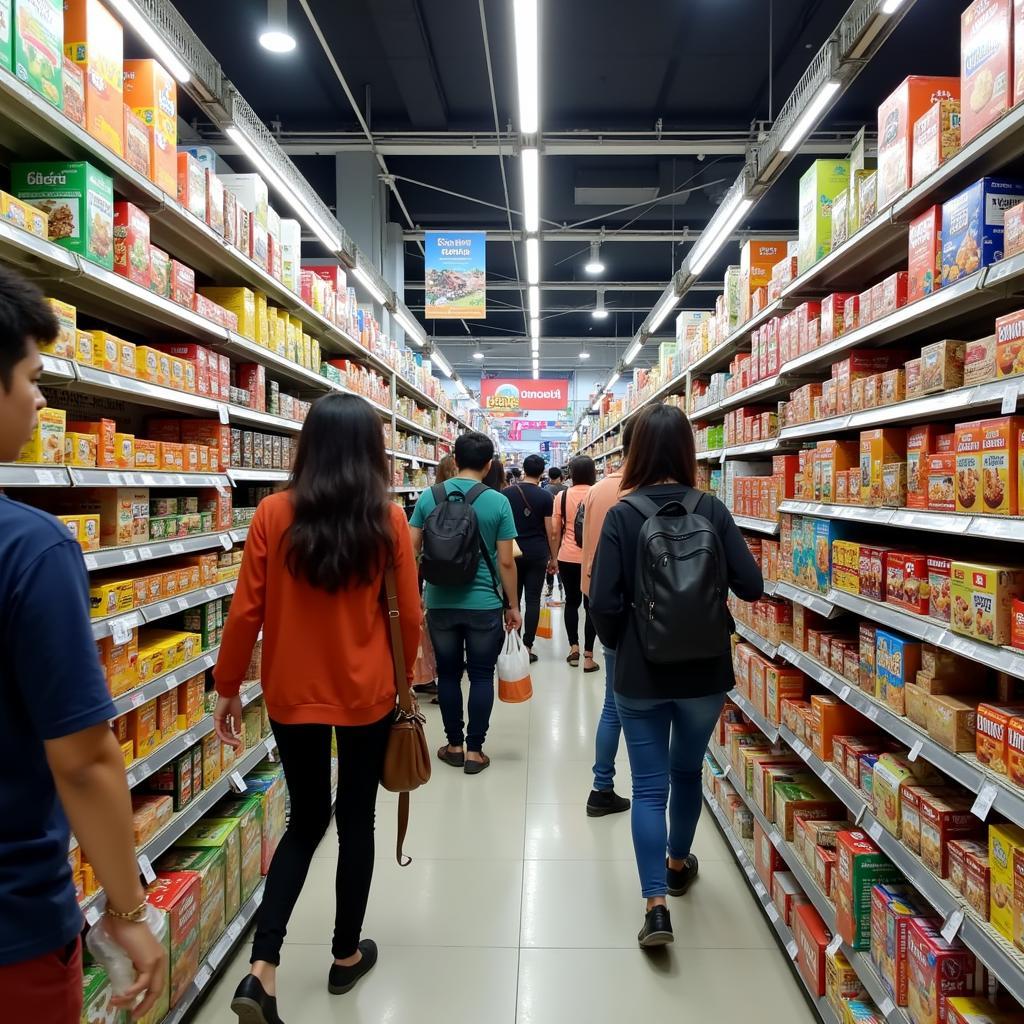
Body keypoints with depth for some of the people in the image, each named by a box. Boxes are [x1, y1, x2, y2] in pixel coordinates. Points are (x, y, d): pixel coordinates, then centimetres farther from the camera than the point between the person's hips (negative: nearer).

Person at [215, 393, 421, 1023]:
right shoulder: (390, 520, -10)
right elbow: (409, 614, -5)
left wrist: (228, 686, 6)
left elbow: (247, 611, -6)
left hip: (293, 693, 1)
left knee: (307, 819, 20)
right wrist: (404, 677, 12)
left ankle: (263, 969, 13)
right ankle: (347, 955, 34)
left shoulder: (274, 514, -10)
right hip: (366, 692, -1)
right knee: (357, 819, 17)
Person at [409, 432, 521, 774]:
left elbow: (411, 548, 1)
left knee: (448, 674, 14)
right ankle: (474, 750, 17)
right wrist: (513, 606, 3)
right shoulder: (498, 502, -9)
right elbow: (506, 562, -9)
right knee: (481, 676, 10)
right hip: (484, 605, -2)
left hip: (440, 604, 2)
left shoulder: (429, 496, -3)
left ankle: (454, 745, 25)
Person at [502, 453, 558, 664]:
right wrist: (553, 557, 6)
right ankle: (527, 647, 4)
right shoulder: (545, 497, -5)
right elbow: (551, 532, -5)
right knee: (533, 600, 3)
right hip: (537, 554, -2)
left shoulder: (507, 493, 0)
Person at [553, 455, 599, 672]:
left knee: (571, 601, 18)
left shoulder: (562, 497, -3)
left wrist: (554, 557, 15)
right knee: (591, 605, 6)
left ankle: (574, 648, 19)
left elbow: (555, 532, 2)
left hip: (567, 558, 1)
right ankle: (588, 657, 7)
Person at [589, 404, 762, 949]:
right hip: (704, 671, 2)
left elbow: (604, 602, -15)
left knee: (649, 786, 10)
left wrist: (618, 646, 4)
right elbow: (751, 586, -8)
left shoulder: (621, 515, -12)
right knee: (687, 770, 24)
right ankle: (679, 863, 44)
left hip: (641, 675, -2)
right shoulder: (711, 509, -8)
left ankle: (656, 904, 5)